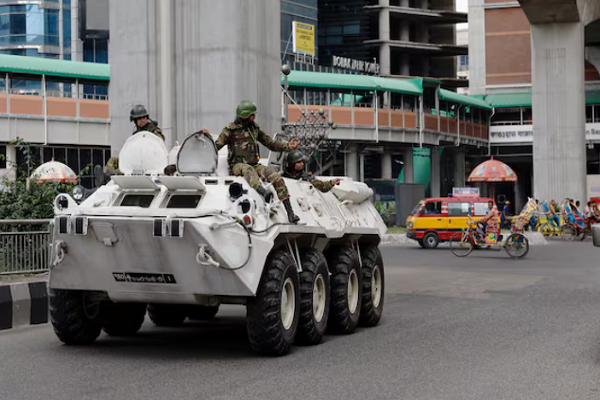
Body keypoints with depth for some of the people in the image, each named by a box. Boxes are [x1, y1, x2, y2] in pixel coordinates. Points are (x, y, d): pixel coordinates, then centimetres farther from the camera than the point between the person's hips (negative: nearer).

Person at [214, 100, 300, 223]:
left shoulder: (255, 128, 15)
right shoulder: (230, 130, 1)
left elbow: (271, 144, 17)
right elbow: (216, 146, -5)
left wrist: (288, 146, 4)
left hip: (254, 165, 5)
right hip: (237, 166, -5)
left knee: (277, 178, -17)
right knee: (247, 170, -41)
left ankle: (290, 213, -20)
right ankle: (262, 191, -69)